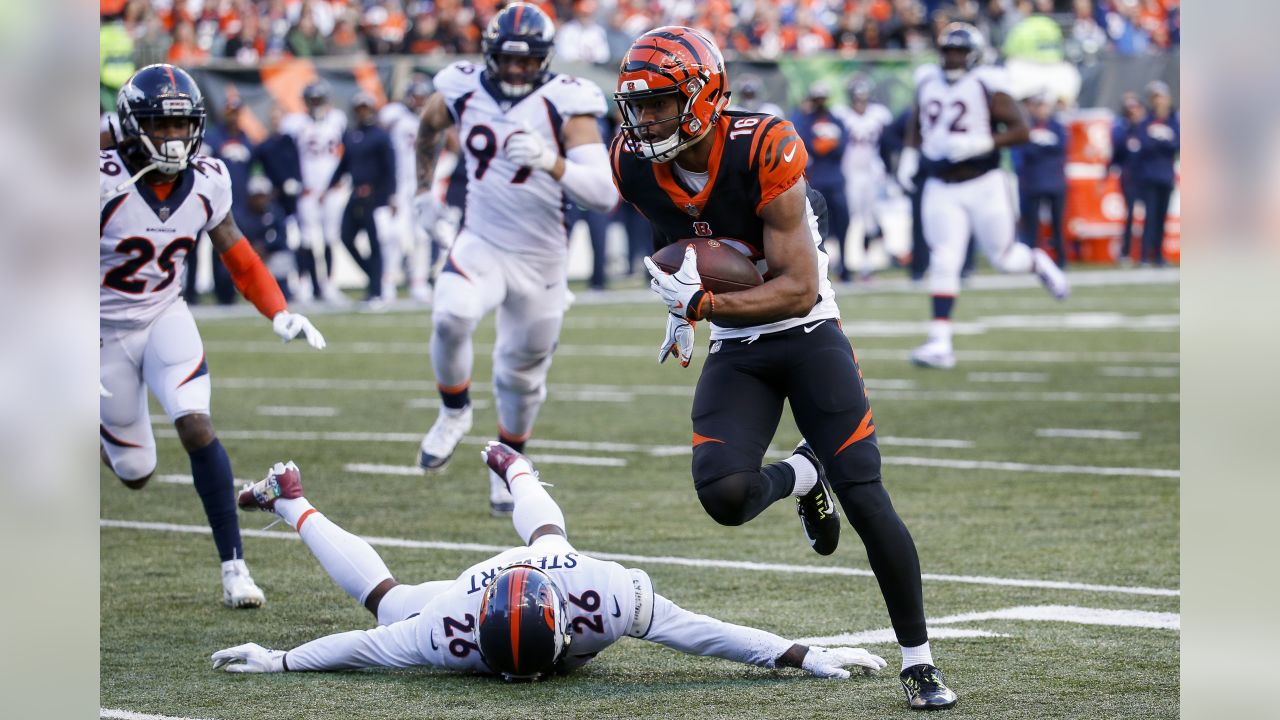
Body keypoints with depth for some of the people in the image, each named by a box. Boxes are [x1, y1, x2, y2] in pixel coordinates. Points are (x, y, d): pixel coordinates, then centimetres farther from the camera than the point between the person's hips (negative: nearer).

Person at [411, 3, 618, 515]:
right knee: (451, 317, -29)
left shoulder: (565, 106, -15)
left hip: (539, 260, -1)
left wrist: (550, 162, -38)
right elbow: (428, 127, 22)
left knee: (522, 373, 12)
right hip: (480, 244, 1)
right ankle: (454, 412, -2)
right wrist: (425, 185, 25)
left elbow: (604, 195, -24)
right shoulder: (463, 93, -4)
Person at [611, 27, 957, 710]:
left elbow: (799, 289, -23)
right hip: (735, 353, 4)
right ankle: (802, 476, 16)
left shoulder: (766, 153, -24)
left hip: (808, 337, -4)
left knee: (865, 497, -11)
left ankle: (918, 661, 2)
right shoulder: (638, 166, -8)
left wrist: (702, 304, -28)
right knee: (723, 494, -20)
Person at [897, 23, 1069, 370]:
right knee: (943, 263, -6)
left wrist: (981, 144, -24)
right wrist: (910, 153, 7)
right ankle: (940, 341, -7)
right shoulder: (928, 82, 5)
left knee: (1003, 258, 7)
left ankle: (1038, 263, 42)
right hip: (941, 189, 3)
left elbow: (1021, 130, -13)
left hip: (983, 185, -3)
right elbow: (916, 123, 24)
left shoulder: (986, 86, -10)